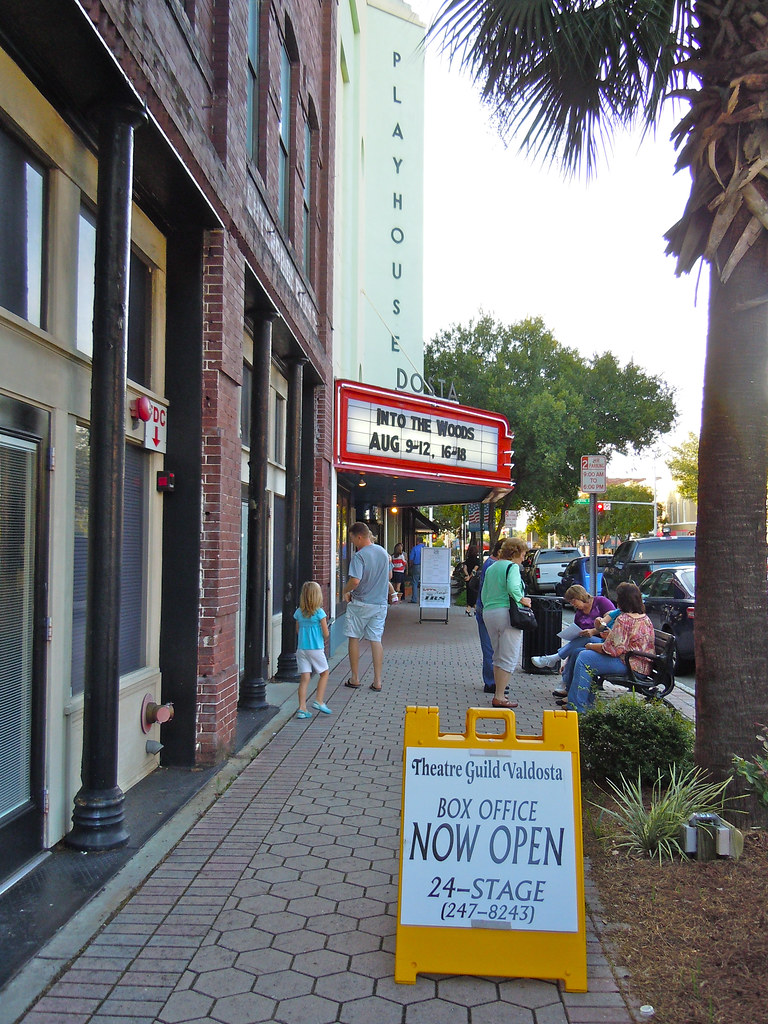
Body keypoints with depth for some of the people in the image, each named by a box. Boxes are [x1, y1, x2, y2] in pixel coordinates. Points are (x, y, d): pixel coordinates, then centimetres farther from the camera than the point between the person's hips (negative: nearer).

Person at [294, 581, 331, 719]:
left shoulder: (299, 612, 2)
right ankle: (319, 701, 13)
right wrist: (324, 640, 12)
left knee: (304, 677, 4)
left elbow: (298, 631, 12)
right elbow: (326, 634, -9)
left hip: (301, 649, 4)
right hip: (316, 649, -4)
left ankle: (302, 708, 1)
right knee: (324, 673, 17)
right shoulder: (319, 612, -11)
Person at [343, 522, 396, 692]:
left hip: (360, 604, -5)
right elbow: (387, 576, 18)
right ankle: (377, 681, 6)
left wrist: (345, 591, -9)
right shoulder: (383, 552, 6)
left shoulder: (359, 556, -17)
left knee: (354, 639, 9)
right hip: (380, 603, 6)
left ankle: (354, 679, 15)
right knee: (376, 640, 8)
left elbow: (355, 581, -26)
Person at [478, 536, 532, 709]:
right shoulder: (512, 567, -7)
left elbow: (483, 594, 18)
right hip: (507, 613, -8)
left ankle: (498, 693, 21)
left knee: (498, 657, 18)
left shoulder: (491, 568, 16)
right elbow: (512, 588, -24)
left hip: (488, 613, 8)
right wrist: (523, 600, -10)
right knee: (509, 659, -2)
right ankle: (499, 698, -4)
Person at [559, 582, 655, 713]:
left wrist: (591, 646, -4)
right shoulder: (646, 618, 11)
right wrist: (610, 636, 19)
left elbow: (613, 649, -20)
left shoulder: (623, 620, -19)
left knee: (584, 657, -7)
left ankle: (577, 705, -4)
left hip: (628, 665, -10)